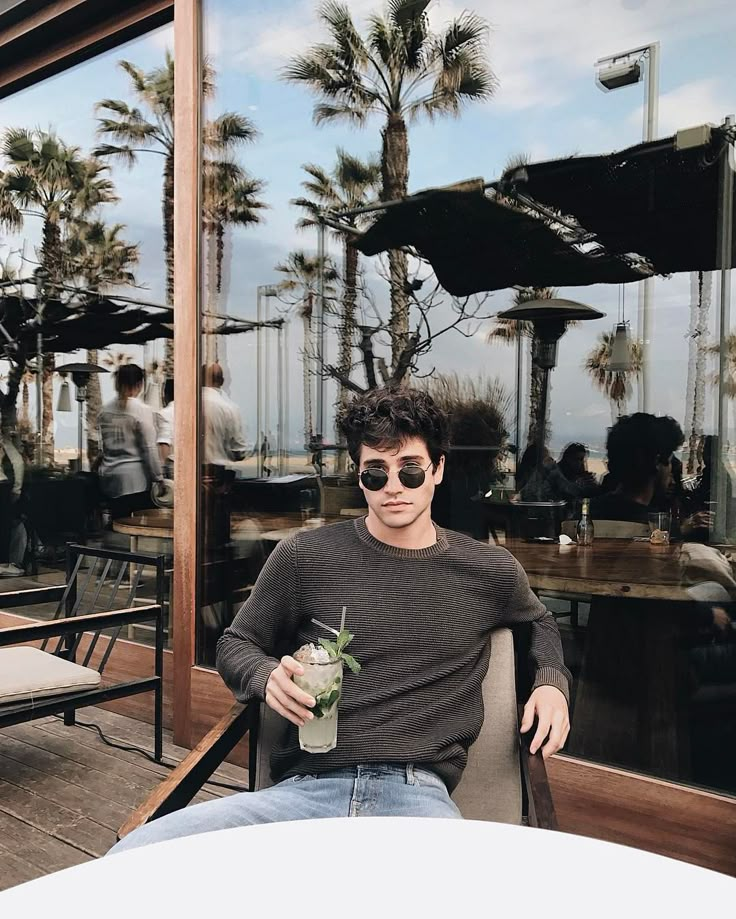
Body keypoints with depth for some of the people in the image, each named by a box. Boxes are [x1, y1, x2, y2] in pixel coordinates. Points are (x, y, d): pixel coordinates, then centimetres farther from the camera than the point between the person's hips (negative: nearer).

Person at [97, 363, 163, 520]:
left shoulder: (105, 410, 5)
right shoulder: (142, 410, -11)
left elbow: (99, 444, 10)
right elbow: (150, 448, -11)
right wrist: (158, 477, -4)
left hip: (110, 477, 6)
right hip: (135, 478, -6)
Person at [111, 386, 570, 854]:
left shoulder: (491, 570, 9)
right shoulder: (304, 556, 5)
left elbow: (540, 624, 31)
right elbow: (235, 644, 18)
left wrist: (552, 681, 10)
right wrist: (268, 675, -5)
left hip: (418, 793, 0)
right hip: (303, 790, 1)